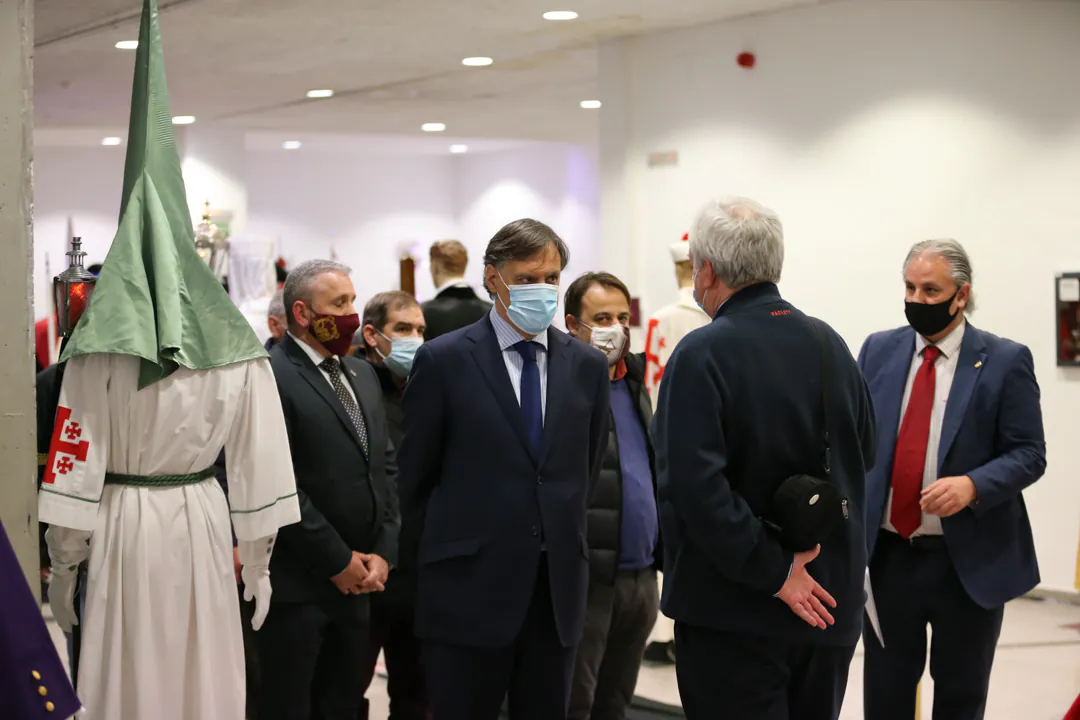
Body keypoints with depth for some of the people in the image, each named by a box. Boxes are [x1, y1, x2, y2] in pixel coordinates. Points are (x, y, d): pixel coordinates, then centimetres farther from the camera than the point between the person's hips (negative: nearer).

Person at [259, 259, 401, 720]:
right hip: (296, 582, -7)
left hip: (357, 580, 7)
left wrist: (383, 552, 2)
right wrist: (337, 561, -13)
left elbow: (385, 467, 14)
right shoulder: (270, 377, -12)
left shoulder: (362, 375, 15)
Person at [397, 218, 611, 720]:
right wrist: (425, 566, 5)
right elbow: (415, 477, 2)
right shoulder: (444, 361, -3)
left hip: (558, 587, 4)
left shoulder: (586, 366, 8)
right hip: (469, 589, -3)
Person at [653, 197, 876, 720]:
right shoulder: (830, 344, 4)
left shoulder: (702, 355, -16)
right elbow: (861, 459, 13)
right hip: (833, 603, 6)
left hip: (735, 616, -6)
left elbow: (694, 484, -24)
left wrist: (773, 574, -19)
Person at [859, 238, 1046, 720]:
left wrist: (973, 485, -25)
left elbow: (1028, 454, -7)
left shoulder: (1005, 361, -6)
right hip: (888, 555, 3)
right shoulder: (879, 351, 5)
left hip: (969, 559, -3)